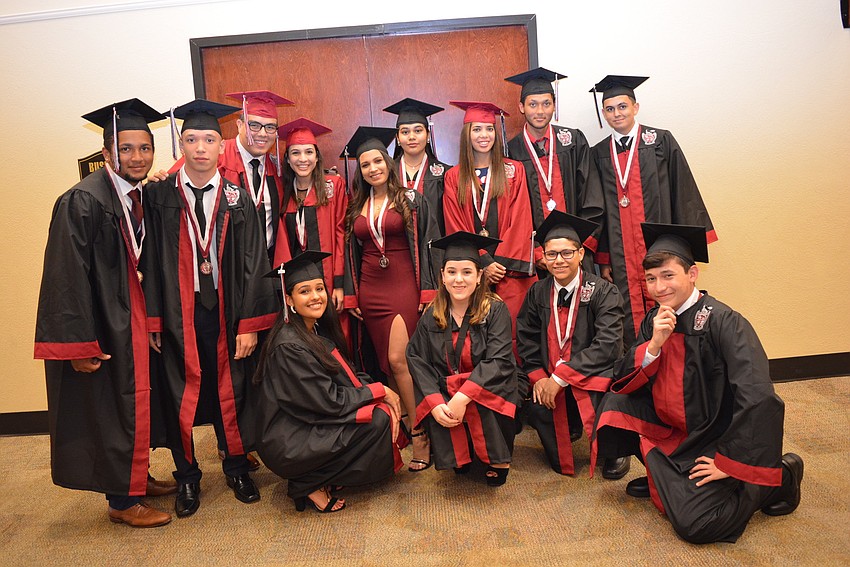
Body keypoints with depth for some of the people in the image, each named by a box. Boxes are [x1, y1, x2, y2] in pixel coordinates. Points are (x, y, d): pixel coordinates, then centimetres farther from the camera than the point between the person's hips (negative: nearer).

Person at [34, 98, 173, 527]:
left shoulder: (142, 196, 4)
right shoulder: (83, 201, -19)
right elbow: (68, 277, -21)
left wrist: (151, 318, 7)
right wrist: (81, 345, -22)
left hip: (131, 316, 8)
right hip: (101, 324, -8)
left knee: (135, 400, 18)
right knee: (112, 407, 4)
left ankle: (136, 477, 36)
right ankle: (121, 501, 21)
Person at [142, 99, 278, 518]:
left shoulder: (237, 199, 1)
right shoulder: (160, 196, 0)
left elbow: (252, 263, -2)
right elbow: (151, 261, -2)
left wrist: (249, 324, -7)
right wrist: (153, 321, -5)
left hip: (226, 312, 1)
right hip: (177, 313, 0)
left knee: (231, 391, 10)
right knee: (181, 395, 8)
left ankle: (236, 467, 32)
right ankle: (187, 476, 28)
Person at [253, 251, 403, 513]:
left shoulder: (318, 330, 5)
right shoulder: (290, 346, -22)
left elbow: (348, 376, 7)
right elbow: (329, 401, -21)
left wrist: (382, 393, -10)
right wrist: (380, 390, -12)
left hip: (310, 424, 8)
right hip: (287, 447, -8)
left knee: (383, 409, -3)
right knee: (378, 420, -17)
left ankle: (323, 476, 6)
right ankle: (309, 485, -4)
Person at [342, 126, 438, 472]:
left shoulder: (410, 200, 1)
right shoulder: (357, 208, 13)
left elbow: (425, 246, -3)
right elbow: (351, 253, 15)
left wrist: (428, 290, -9)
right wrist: (351, 295, 9)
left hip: (404, 286, -5)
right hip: (370, 291, 5)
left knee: (398, 360, -15)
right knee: (386, 363, 7)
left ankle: (421, 436, -5)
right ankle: (408, 427, 20)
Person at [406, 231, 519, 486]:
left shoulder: (495, 310, -9)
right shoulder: (432, 316, 1)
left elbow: (498, 361, -17)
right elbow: (416, 359, -4)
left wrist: (462, 397, -28)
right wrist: (435, 402, -21)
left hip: (488, 391, -2)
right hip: (444, 391, 3)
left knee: (480, 406, -33)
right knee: (435, 415, -26)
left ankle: (499, 459, -2)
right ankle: (459, 456, 7)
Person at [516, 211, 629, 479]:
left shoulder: (603, 292, -9)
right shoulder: (538, 292, 4)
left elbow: (607, 344, -20)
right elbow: (526, 339, 8)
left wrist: (559, 378, -23)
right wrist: (538, 376, -9)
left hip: (593, 376, -3)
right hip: (550, 380, 4)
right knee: (531, 405, -24)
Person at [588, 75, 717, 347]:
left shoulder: (661, 141, 4)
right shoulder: (599, 154, 11)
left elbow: (683, 193, 1)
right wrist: (603, 259, 6)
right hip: (621, 257, 2)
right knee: (629, 322, 4)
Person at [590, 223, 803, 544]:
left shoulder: (723, 322, -21)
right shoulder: (654, 320, -1)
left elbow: (759, 401, -28)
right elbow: (622, 381, -6)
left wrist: (727, 463, -22)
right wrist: (654, 344, -23)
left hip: (715, 439, -6)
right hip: (671, 429, 6)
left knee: (693, 524, -21)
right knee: (614, 406, -11)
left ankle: (779, 479, 5)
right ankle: (663, 476, 10)